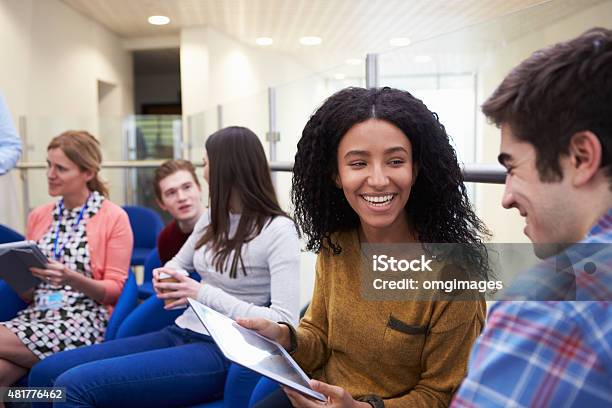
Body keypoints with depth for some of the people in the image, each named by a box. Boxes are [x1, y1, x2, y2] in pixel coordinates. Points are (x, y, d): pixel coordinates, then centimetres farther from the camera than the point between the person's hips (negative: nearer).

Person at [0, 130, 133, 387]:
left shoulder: (114, 217, -3)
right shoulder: (38, 216, 14)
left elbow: (115, 290, -4)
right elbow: (29, 295, 17)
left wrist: (70, 278, -20)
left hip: (86, 321, -4)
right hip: (34, 316, 4)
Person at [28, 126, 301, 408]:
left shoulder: (278, 230, -13)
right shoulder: (213, 217, 11)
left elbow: (285, 323, -21)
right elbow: (177, 264, 27)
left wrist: (205, 294, -21)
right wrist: (165, 278, 2)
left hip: (223, 352, -8)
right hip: (180, 334, 8)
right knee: (46, 373, -1)